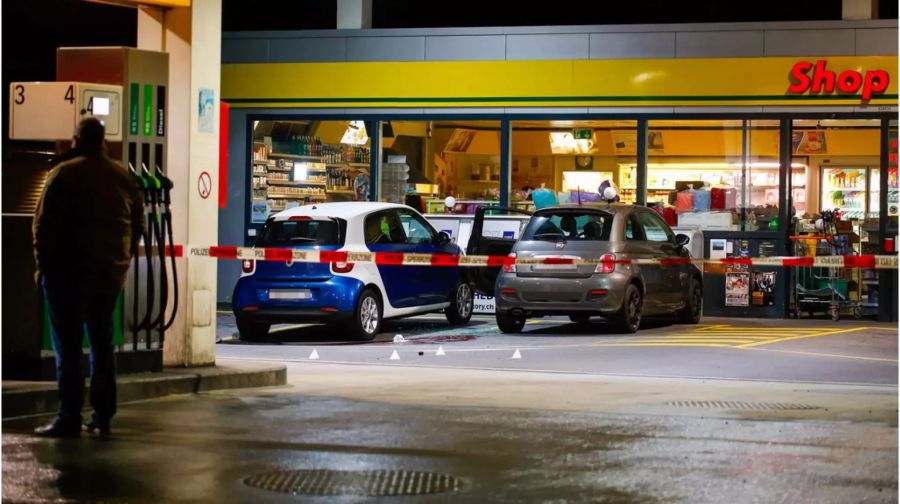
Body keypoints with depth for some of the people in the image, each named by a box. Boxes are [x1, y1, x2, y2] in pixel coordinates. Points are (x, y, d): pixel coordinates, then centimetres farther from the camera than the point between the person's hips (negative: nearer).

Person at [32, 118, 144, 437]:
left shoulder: (64, 174, -10)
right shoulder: (124, 178, 7)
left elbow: (44, 223, -11)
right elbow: (138, 226, 12)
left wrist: (43, 264, -1)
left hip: (69, 272, -5)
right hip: (111, 274, 5)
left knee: (68, 346, -3)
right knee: (102, 342, 14)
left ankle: (69, 418, -7)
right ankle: (103, 416, 15)